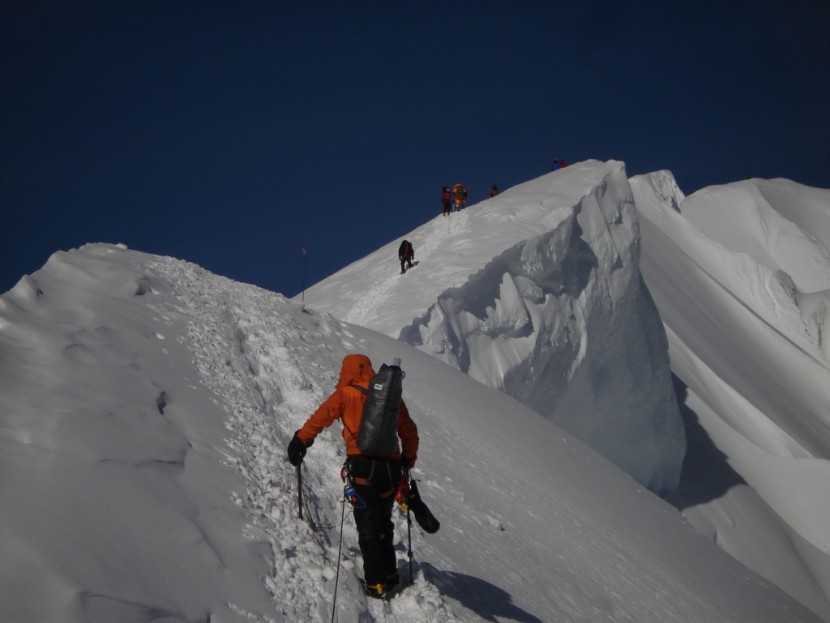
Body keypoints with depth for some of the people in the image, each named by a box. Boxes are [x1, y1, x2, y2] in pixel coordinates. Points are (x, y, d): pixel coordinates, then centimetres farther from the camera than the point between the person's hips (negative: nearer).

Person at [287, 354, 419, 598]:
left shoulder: (346, 394, 5)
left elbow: (322, 416, -2)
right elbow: (409, 432, 19)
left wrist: (300, 440, 6)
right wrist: (408, 460, 31)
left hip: (363, 465, -4)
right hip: (390, 467, 4)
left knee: (367, 526, 1)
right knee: (384, 523, 21)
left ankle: (376, 583, -1)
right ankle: (389, 574, 26)